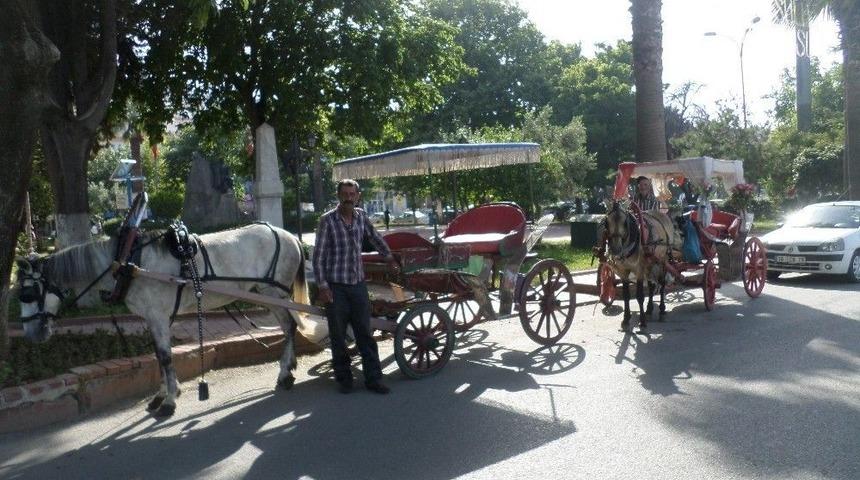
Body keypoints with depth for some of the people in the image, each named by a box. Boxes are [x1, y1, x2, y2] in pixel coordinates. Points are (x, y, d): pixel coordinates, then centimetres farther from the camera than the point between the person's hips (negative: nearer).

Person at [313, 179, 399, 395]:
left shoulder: (361, 217, 4)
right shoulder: (327, 220, -8)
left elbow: (375, 238, 23)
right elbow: (318, 256, -8)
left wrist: (389, 258, 33)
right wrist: (322, 286, -13)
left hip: (358, 285, 4)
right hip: (335, 288, -3)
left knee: (365, 334, 5)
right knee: (338, 336, 6)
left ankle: (373, 378, 10)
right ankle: (344, 379, 18)